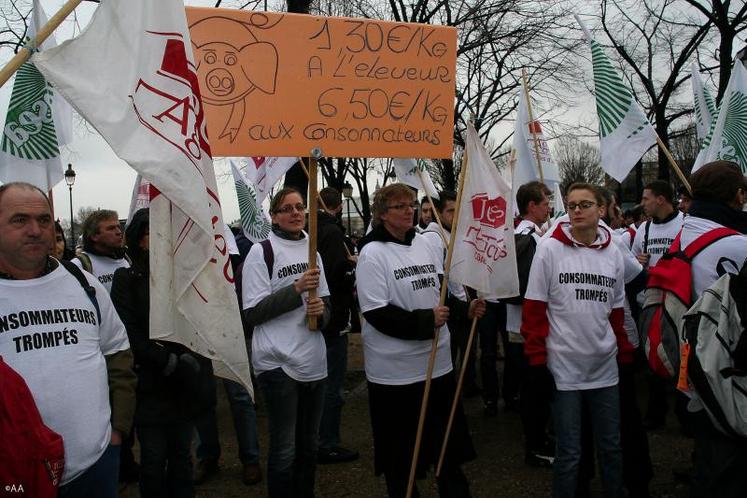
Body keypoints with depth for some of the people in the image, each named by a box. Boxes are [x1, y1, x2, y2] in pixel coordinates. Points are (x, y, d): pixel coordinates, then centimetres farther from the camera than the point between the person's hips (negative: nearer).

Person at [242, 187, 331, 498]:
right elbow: (252, 313, -12)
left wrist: (321, 311, -8)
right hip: (278, 362, -6)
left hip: (313, 359, 6)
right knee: (285, 449, 2)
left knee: (309, 444, 17)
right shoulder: (261, 252, -6)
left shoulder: (312, 251, 12)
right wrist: (297, 288, -20)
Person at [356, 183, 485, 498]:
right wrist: (425, 321, -21)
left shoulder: (425, 245, 5)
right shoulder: (373, 253, -11)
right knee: (401, 455, 10)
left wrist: (467, 308, -2)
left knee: (451, 445, 18)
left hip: (438, 362, 6)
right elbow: (377, 313, -18)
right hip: (396, 373, -6)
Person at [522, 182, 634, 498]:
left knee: (611, 447, 16)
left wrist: (625, 354, 13)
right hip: (564, 366, -4)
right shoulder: (550, 249, -6)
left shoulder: (613, 254, 6)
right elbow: (534, 308, -5)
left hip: (605, 366, 4)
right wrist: (537, 358, -8)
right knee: (568, 454, 4)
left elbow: (617, 311, 14)